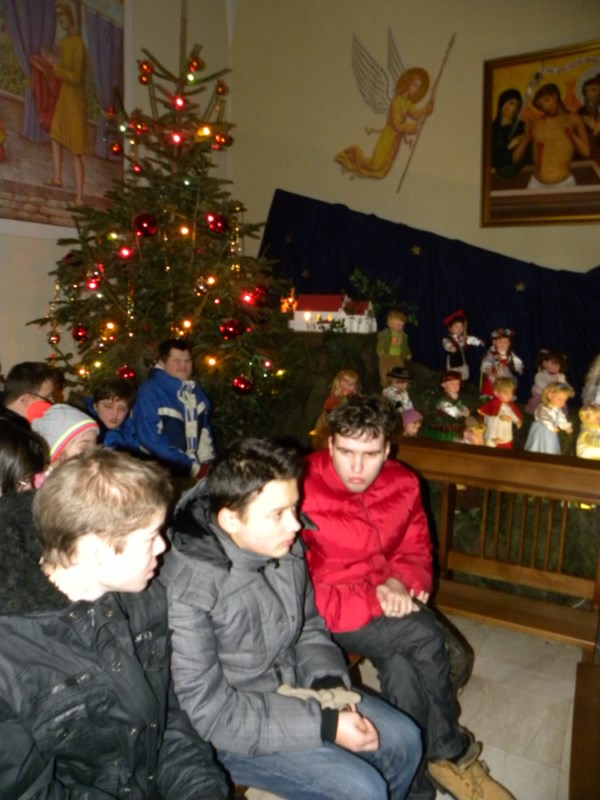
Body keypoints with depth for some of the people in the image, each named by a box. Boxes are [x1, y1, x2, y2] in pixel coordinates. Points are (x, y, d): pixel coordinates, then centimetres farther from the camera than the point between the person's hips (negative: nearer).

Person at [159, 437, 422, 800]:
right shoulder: (185, 589, -31)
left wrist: (329, 685, -13)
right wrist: (325, 725, -24)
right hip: (228, 730, -6)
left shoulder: (285, 547, -11)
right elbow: (208, 712, -26)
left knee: (404, 740, 7)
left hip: (291, 688, 7)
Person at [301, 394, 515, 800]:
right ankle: (453, 752, 1)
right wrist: (374, 599, -25)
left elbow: (417, 549, 9)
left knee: (403, 668, -25)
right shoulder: (303, 492, -22)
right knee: (424, 636, -25)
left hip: (386, 604, 5)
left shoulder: (402, 483, -3)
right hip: (326, 613, -5)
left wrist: (399, 582, -14)